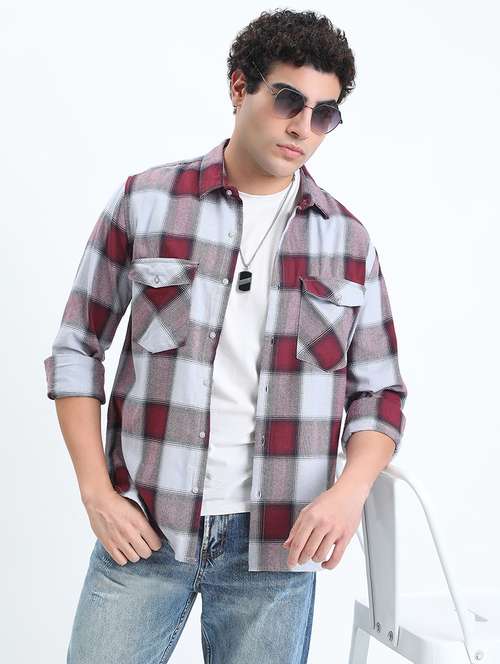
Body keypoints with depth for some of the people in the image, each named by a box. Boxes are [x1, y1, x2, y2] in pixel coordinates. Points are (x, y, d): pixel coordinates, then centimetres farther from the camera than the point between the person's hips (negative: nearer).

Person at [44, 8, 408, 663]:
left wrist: (349, 491, -11)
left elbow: (379, 394, 8)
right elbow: (76, 350, 4)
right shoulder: (144, 202, 0)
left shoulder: (348, 240, 5)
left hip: (276, 547, 1)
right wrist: (97, 492, -4)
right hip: (142, 529, -1)